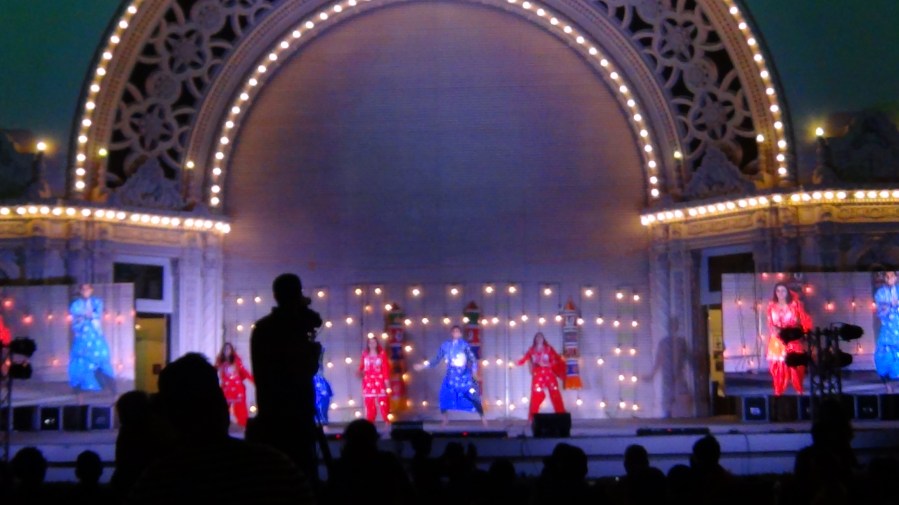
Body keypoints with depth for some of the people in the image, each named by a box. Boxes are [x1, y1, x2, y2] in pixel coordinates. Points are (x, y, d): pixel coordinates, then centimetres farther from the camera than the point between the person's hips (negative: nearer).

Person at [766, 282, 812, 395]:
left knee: (795, 364, -3)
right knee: (777, 364, 0)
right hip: (777, 340, 2)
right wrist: (776, 330, -13)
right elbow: (770, 323, 5)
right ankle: (778, 391, 8)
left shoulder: (794, 304, 0)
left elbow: (804, 320, -3)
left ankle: (799, 390, 9)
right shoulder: (772, 305, 4)